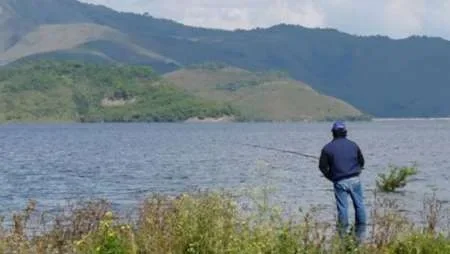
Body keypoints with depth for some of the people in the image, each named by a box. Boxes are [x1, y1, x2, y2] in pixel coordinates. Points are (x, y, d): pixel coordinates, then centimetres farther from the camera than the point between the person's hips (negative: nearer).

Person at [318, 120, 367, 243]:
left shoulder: (327, 148, -2)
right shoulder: (353, 145, 7)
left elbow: (322, 166, 0)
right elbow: (361, 162, 14)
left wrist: (331, 178, 14)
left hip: (339, 182, -2)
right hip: (355, 180, 2)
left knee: (342, 208, 2)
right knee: (359, 206, 10)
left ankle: (344, 235, 5)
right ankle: (360, 235, 13)